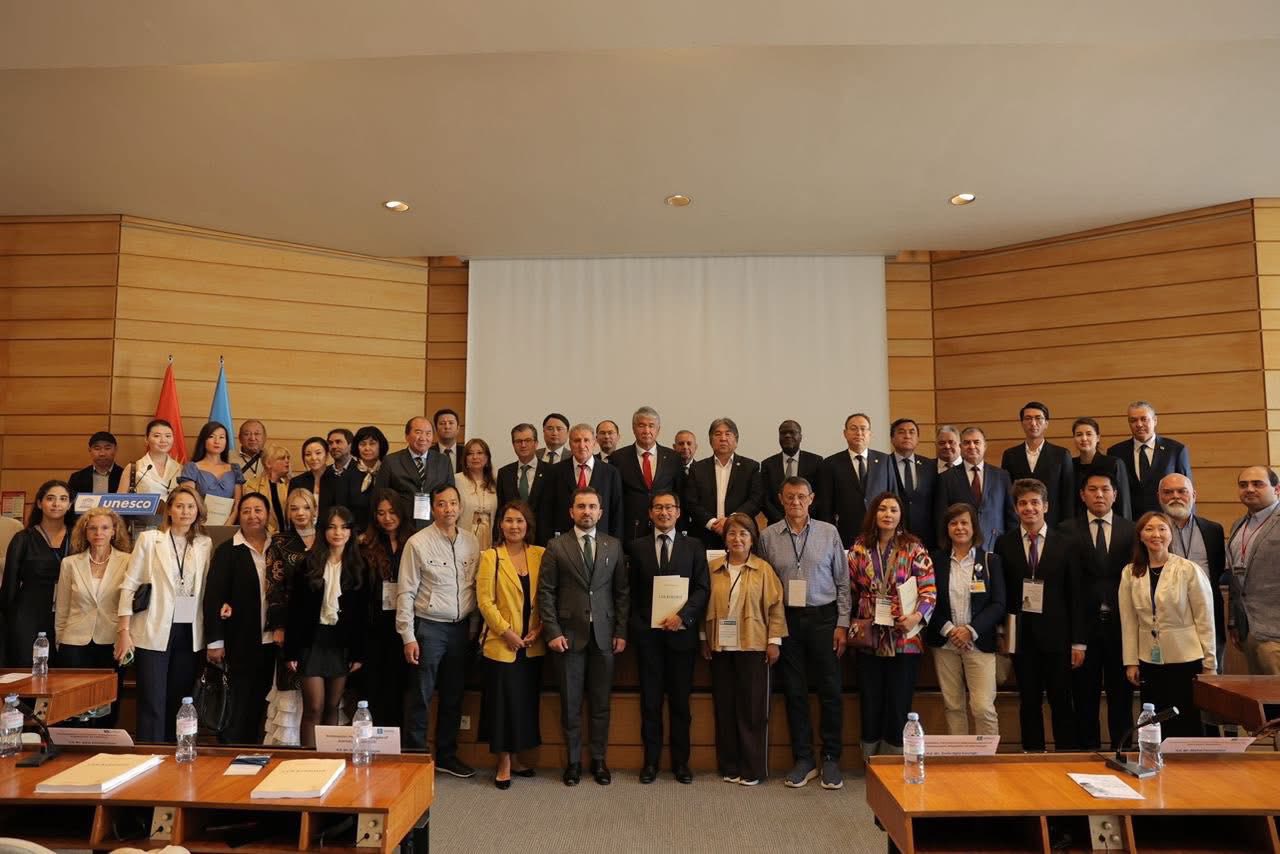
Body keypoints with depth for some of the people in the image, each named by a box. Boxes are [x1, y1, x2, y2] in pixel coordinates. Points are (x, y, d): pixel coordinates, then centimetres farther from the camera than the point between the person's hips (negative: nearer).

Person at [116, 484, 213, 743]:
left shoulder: (205, 544, 8)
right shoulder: (149, 539, 1)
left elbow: (207, 591, 10)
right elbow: (129, 586, 0)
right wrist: (124, 631, -6)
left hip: (189, 634, 3)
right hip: (154, 633, -3)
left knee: (179, 704, 9)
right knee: (152, 705, -2)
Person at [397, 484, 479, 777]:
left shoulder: (471, 542, 4)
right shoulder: (418, 543, -8)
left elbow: (476, 588, 9)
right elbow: (406, 593, -7)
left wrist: (475, 628, 7)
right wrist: (408, 637, -10)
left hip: (461, 628, 4)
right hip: (428, 628, -4)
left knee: (453, 697, 14)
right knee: (421, 697, 3)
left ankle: (446, 755, 28)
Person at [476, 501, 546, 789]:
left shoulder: (540, 555, 4)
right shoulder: (490, 557, -3)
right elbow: (485, 600, -7)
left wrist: (539, 630, -7)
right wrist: (507, 632, -13)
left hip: (533, 645, 3)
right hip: (502, 644, -3)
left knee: (527, 702, 12)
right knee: (503, 702, 3)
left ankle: (516, 757, 27)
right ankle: (503, 763, 17)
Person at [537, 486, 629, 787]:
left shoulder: (614, 546, 7)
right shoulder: (557, 547, 1)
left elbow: (622, 592, 7)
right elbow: (546, 592, -1)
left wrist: (621, 631, 1)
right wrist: (552, 632, -8)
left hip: (604, 635, 2)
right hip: (569, 635, -1)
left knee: (601, 702, 8)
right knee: (571, 703, 6)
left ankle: (598, 760, 21)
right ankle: (573, 761, 19)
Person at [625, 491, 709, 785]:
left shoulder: (694, 547, 7)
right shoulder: (637, 547, 7)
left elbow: (702, 588, 0)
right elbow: (631, 592, 6)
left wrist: (682, 615, -14)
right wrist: (636, 626, -4)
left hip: (681, 632, 0)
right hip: (647, 633, 0)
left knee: (680, 700, 7)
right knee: (650, 700, 6)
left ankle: (680, 761, 18)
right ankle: (651, 760, 17)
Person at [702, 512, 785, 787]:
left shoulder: (763, 569, -2)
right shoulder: (713, 568, 4)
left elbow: (775, 607, -2)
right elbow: (705, 605, 7)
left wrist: (775, 641, -5)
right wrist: (704, 638, 5)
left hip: (753, 647, -2)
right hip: (720, 647, 3)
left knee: (752, 708, 2)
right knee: (724, 707, 8)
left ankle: (752, 769, 13)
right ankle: (729, 766, 19)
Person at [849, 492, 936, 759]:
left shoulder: (913, 547, -2)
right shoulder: (860, 547, 4)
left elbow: (929, 589, -4)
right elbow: (850, 588, 8)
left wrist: (917, 615, -18)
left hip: (905, 638, -2)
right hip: (869, 638, 2)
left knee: (899, 702, 6)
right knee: (871, 702, 8)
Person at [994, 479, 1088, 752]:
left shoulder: (1066, 544, 1)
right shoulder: (1005, 544, 2)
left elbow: (1076, 596, 1)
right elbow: (999, 593, 3)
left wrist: (1079, 642, -2)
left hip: (1057, 636, 0)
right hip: (1021, 635, 1)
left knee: (1062, 702, 5)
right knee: (1029, 702, 9)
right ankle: (1032, 755, 19)